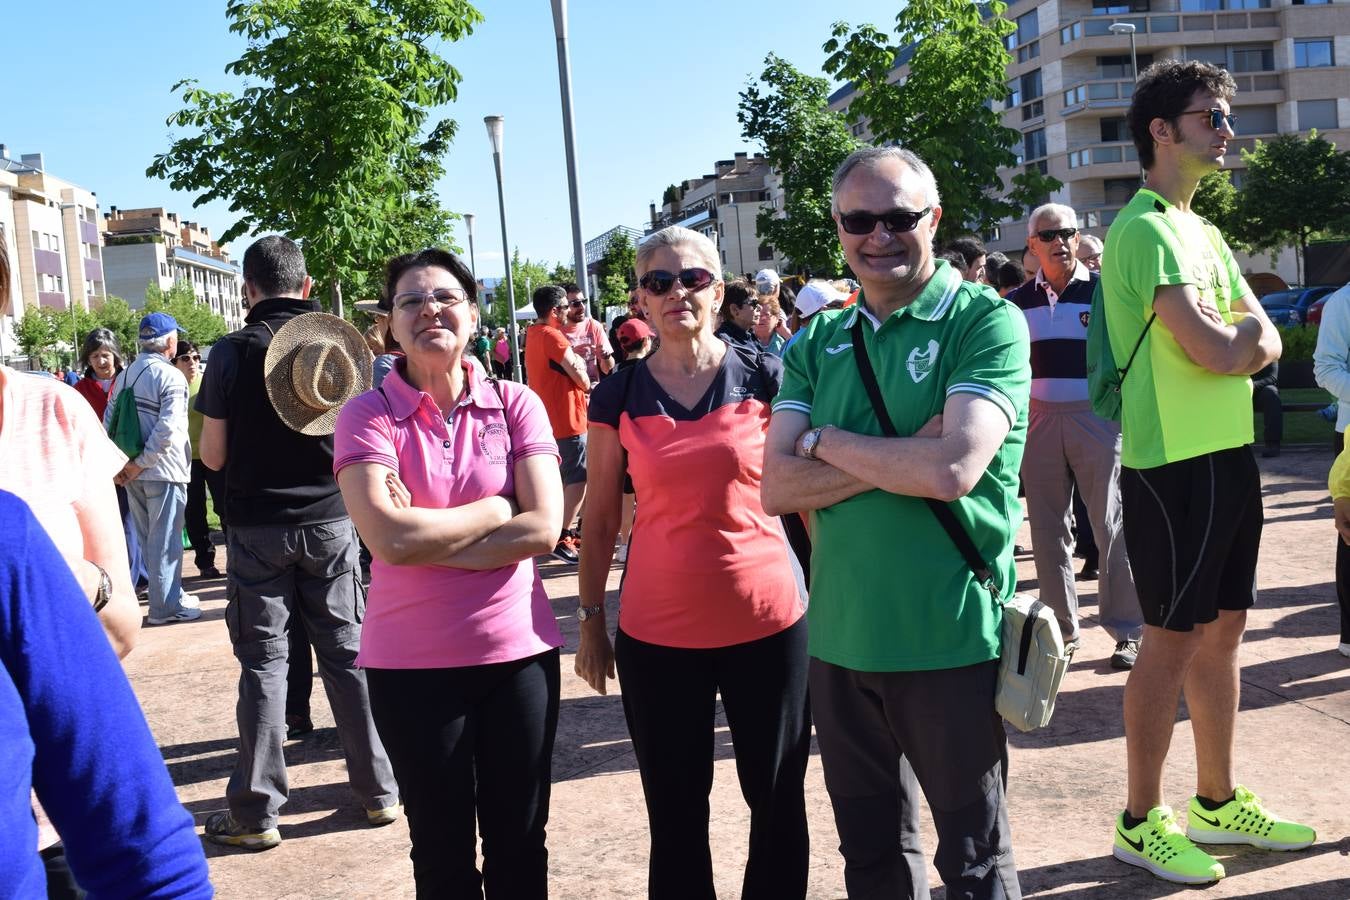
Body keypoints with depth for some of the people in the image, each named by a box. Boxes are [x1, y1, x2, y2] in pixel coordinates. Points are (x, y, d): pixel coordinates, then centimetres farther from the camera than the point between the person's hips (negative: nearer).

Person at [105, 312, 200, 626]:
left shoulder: (124, 376, 10)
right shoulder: (171, 377, -13)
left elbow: (108, 423, 9)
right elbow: (167, 429, -22)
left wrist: (118, 464, 7)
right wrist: (141, 463, -15)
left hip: (134, 473, 7)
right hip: (164, 470, -7)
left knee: (146, 537, 16)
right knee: (165, 539, -1)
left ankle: (162, 593, 28)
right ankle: (167, 605, 4)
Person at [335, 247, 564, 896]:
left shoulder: (515, 405, 0)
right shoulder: (368, 416, -5)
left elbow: (543, 527, -11)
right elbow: (388, 537, -19)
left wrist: (425, 536, -14)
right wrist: (494, 509, -9)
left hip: (519, 651, 1)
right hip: (413, 664, -1)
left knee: (520, 846, 14)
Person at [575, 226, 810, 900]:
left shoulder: (765, 378, -1)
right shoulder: (618, 397, 1)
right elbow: (600, 517, 5)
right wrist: (590, 620, 5)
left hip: (767, 622, 0)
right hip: (656, 634, 1)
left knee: (778, 801, 12)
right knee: (675, 814, 11)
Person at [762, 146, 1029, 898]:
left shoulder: (988, 321, -8)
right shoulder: (818, 342, 6)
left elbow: (953, 469, -23)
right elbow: (778, 487, -4)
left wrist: (827, 441, -9)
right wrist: (906, 454, -15)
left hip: (949, 639, -4)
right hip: (839, 637, 5)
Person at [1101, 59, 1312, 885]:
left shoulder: (1203, 231, 16)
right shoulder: (1146, 229, -13)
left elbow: (1266, 344, 10)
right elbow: (1213, 351, -21)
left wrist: (1234, 339, -11)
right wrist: (1243, 332, 0)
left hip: (1228, 453, 9)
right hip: (1175, 463, -9)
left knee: (1223, 629, 15)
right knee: (1174, 639, -2)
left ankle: (1219, 803, 28)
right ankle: (1141, 821, 11)